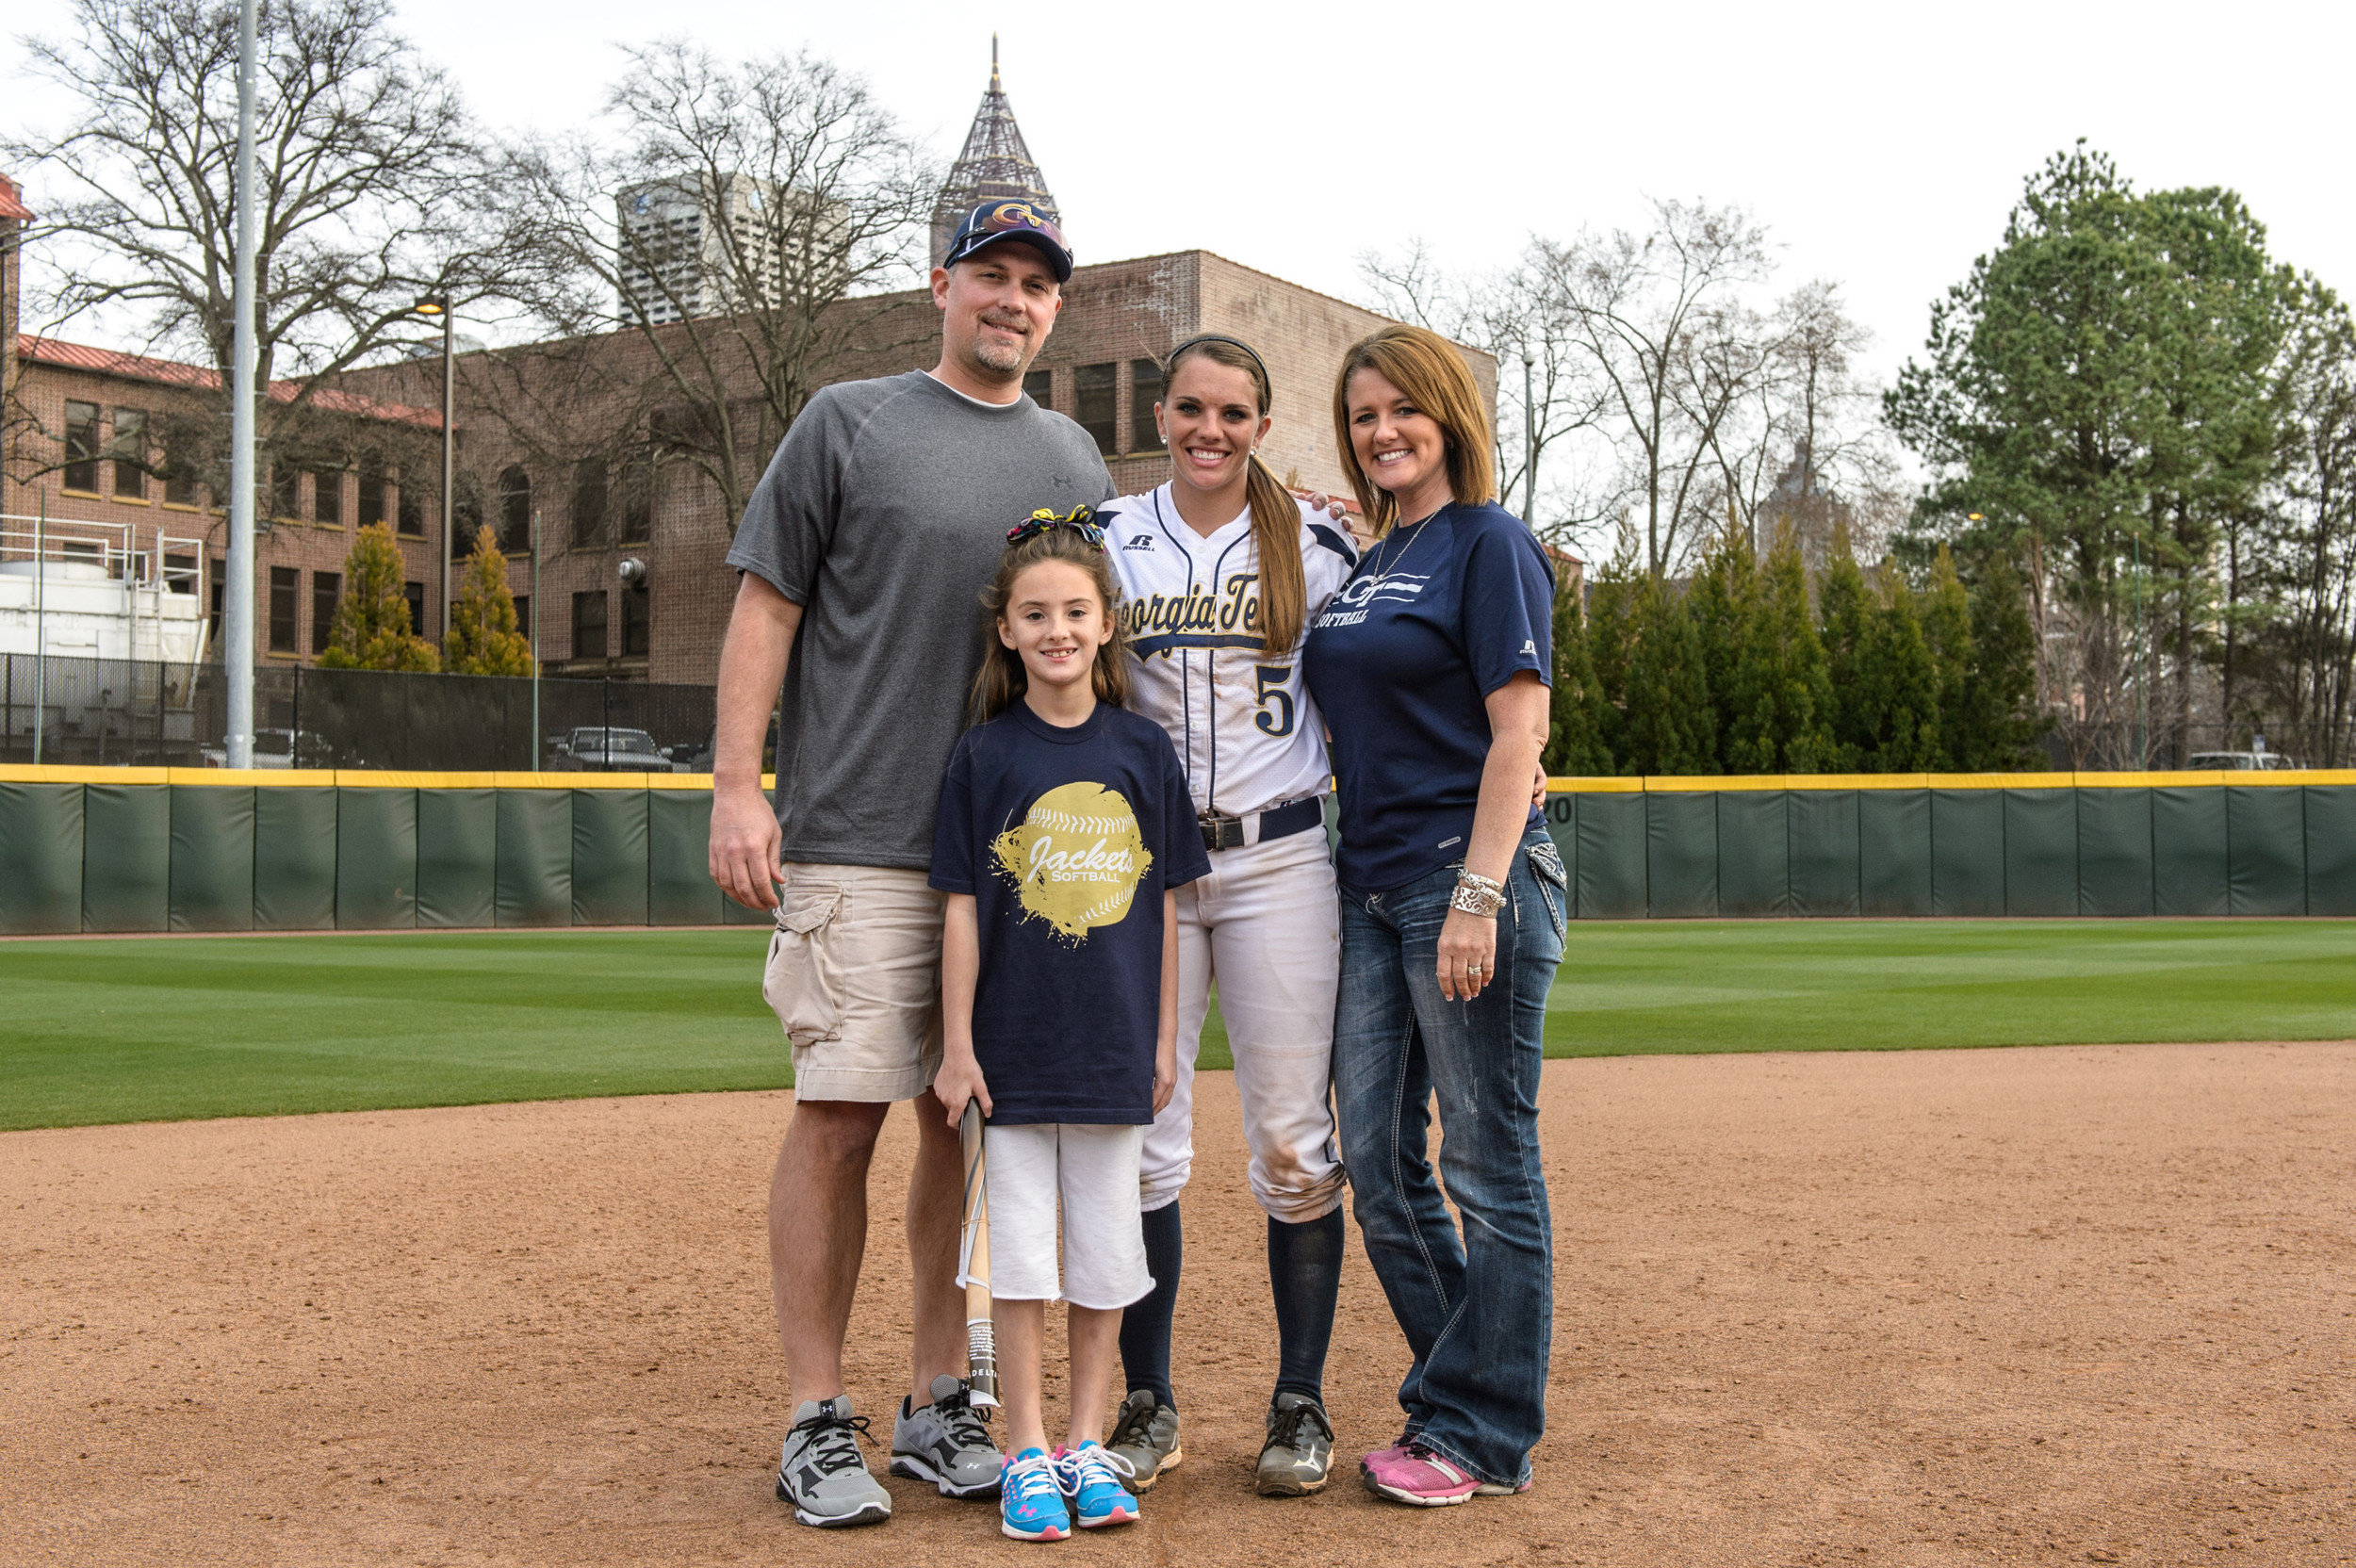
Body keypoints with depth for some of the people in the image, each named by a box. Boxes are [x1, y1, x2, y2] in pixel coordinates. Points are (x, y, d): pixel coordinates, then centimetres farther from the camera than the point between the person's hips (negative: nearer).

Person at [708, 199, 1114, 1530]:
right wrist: (738, 785, -9)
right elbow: (767, 607, 1)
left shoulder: (1077, 462, 17)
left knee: (970, 1122, 7)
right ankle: (818, 1423, 5)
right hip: (858, 842, -4)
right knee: (841, 1115, -6)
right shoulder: (848, 423, 6)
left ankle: (939, 1410, 17)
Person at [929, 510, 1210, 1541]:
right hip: (1014, 1045, -1)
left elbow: (1165, 904, 6)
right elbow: (963, 910, -1)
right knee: (1019, 1247, 4)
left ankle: (1087, 1444, 21)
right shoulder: (983, 756, -2)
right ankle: (1027, 1452, 15)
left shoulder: (1143, 750, 3)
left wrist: (1166, 1039, 4)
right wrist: (957, 1047, -4)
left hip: (1115, 1047, 1)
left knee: (1107, 1250, 8)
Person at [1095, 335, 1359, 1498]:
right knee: (1139, 1135, 2)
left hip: (1279, 862, -1)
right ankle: (1146, 1405, 15)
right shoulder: (1105, 540, 8)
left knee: (1294, 1140, 1)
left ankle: (1301, 1403, 13)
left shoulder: (1315, 542, 5)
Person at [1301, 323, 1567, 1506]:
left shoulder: (1489, 544, -5)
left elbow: (1517, 731, -13)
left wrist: (1477, 897, -20)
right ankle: (1464, 1399, 24)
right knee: (1377, 1164, 10)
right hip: (1368, 891, 9)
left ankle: (1480, 1434, 10)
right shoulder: (1360, 567, 18)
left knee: (1486, 1165, 0)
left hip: (1470, 878, -8)